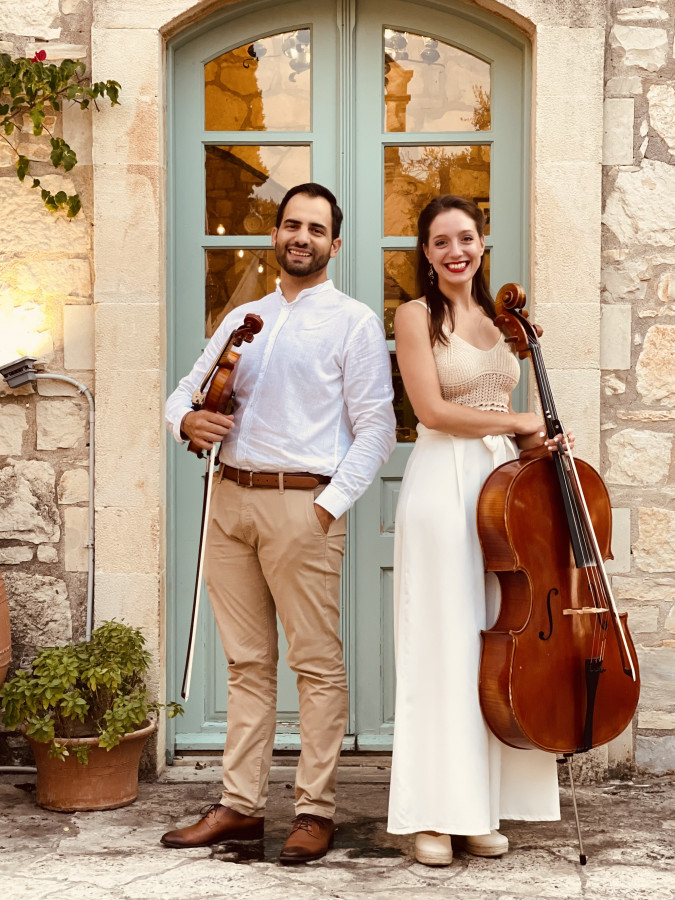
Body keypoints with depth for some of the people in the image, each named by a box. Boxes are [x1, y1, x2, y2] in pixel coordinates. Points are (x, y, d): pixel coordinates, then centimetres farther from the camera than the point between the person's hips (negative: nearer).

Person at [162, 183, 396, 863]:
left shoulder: (353, 322, 2)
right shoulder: (241, 319, 19)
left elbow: (375, 428, -4)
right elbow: (185, 391, 19)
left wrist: (330, 504, -13)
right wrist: (187, 419, -5)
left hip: (302, 504, -5)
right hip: (230, 497, 5)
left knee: (317, 663, -2)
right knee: (247, 661, 9)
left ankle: (314, 811, 4)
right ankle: (240, 806, 14)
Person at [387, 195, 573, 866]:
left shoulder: (496, 317, 17)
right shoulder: (417, 316, -1)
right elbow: (434, 410, -11)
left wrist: (529, 442, 2)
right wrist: (518, 422, -6)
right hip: (443, 485, -6)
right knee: (442, 648, -4)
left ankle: (483, 808, 10)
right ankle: (435, 815, 2)